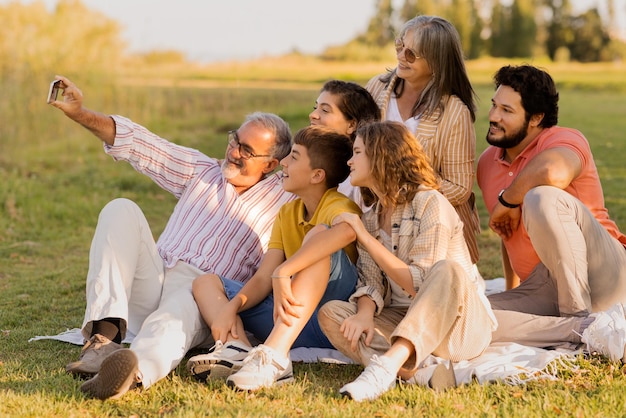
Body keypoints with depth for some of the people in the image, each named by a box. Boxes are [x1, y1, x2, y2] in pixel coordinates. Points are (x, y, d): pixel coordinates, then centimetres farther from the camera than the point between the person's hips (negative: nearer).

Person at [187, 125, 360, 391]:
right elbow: (262, 279, 7)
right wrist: (231, 307, -13)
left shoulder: (339, 206, -8)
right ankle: (237, 349, -28)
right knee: (206, 282, 7)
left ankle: (273, 357, -44)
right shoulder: (287, 214, 15)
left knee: (318, 236, -30)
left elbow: (347, 230, -35)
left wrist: (283, 272, -38)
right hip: (294, 323, 8)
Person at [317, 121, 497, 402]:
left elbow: (421, 285, -19)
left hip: (459, 326, -6)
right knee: (330, 313, -18)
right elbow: (372, 284, 2)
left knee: (448, 270, -36)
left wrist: (365, 238, -17)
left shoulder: (430, 203, -12)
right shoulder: (370, 219, 9)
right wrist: (365, 314, -21)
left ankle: (388, 363, -46)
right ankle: (410, 368, -37)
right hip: (402, 322, 6)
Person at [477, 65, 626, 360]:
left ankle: (581, 315, -21)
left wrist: (507, 201, -18)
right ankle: (588, 330, -24)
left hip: (600, 277, -7)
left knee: (543, 198, -33)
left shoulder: (564, 140, -7)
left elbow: (552, 173, -35)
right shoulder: (487, 164, 16)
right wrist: (511, 292, 27)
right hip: (542, 290, 7)